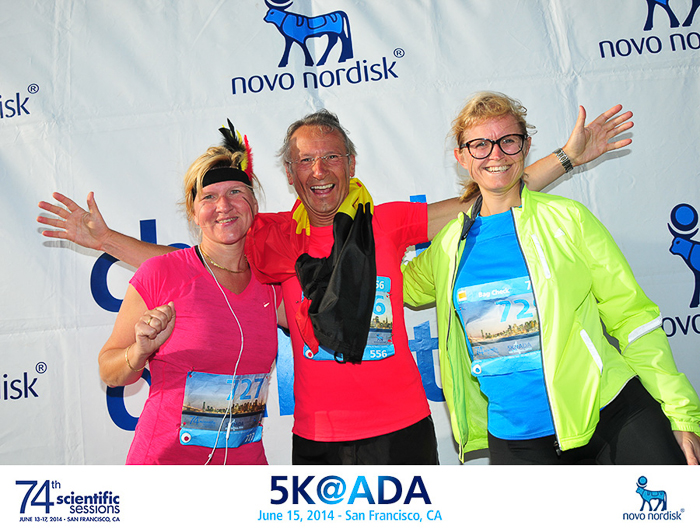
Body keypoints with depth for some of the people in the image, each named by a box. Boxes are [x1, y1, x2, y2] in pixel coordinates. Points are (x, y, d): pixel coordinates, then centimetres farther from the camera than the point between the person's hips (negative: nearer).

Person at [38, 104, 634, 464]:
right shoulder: (274, 237, 1)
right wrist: (107, 238, 6)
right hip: (316, 437, 1)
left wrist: (567, 156, 0)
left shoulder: (387, 221, -2)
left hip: (399, 429, -1)